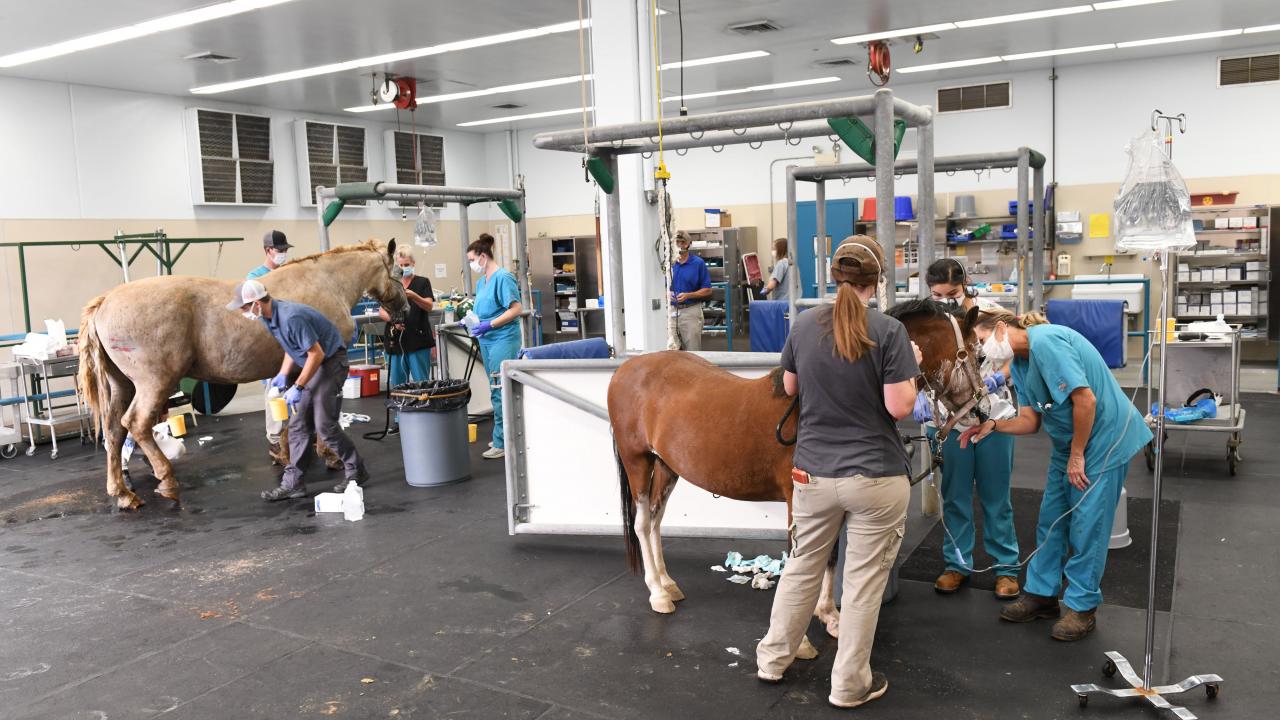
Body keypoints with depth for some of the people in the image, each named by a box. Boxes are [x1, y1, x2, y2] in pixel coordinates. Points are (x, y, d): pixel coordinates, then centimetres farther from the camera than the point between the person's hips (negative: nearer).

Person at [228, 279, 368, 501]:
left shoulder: (291, 317, -28)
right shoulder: (269, 318, 2)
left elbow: (317, 354, -25)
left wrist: (298, 387, -19)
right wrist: (283, 375, 2)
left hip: (331, 362, -10)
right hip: (312, 366, 10)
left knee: (324, 425, -10)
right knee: (298, 424, 7)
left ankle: (355, 472, 6)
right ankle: (293, 482, 11)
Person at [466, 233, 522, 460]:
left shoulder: (503, 278, -12)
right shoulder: (481, 282, 14)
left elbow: (516, 310, -18)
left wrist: (489, 325, -21)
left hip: (503, 339, -9)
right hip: (487, 340, 9)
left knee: (500, 391, -9)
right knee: (496, 391, 14)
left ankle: (502, 443, -4)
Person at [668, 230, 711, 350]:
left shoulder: (698, 263, -2)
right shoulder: (669, 263, 5)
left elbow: (707, 290, -2)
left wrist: (688, 295, -15)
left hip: (691, 311, -2)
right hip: (672, 311, 3)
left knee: (692, 351, 2)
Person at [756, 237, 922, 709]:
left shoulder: (804, 326, -1)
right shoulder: (889, 331, -14)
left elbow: (790, 387, 11)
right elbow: (900, 407, -15)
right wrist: (912, 365, 1)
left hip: (813, 473, 4)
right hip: (876, 477, -4)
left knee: (802, 568, 21)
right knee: (863, 582, 10)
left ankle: (773, 660, 34)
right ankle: (849, 685, 22)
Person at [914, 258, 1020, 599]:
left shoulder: (990, 312, -6)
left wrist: (998, 378, -21)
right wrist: (919, 395, -30)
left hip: (993, 416, -1)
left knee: (996, 496, 9)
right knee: (955, 496, 11)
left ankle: (1006, 566, 22)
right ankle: (957, 563, 26)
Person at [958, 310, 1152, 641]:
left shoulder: (1045, 342, -23)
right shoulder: (1020, 363, 8)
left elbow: (1085, 399, -26)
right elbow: (1030, 420, 6)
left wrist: (1077, 456, -18)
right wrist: (993, 426, -11)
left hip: (1103, 438, -9)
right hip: (1069, 443, 9)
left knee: (1086, 525, -1)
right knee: (1051, 520, 12)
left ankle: (1082, 607, 12)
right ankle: (1042, 593, 24)